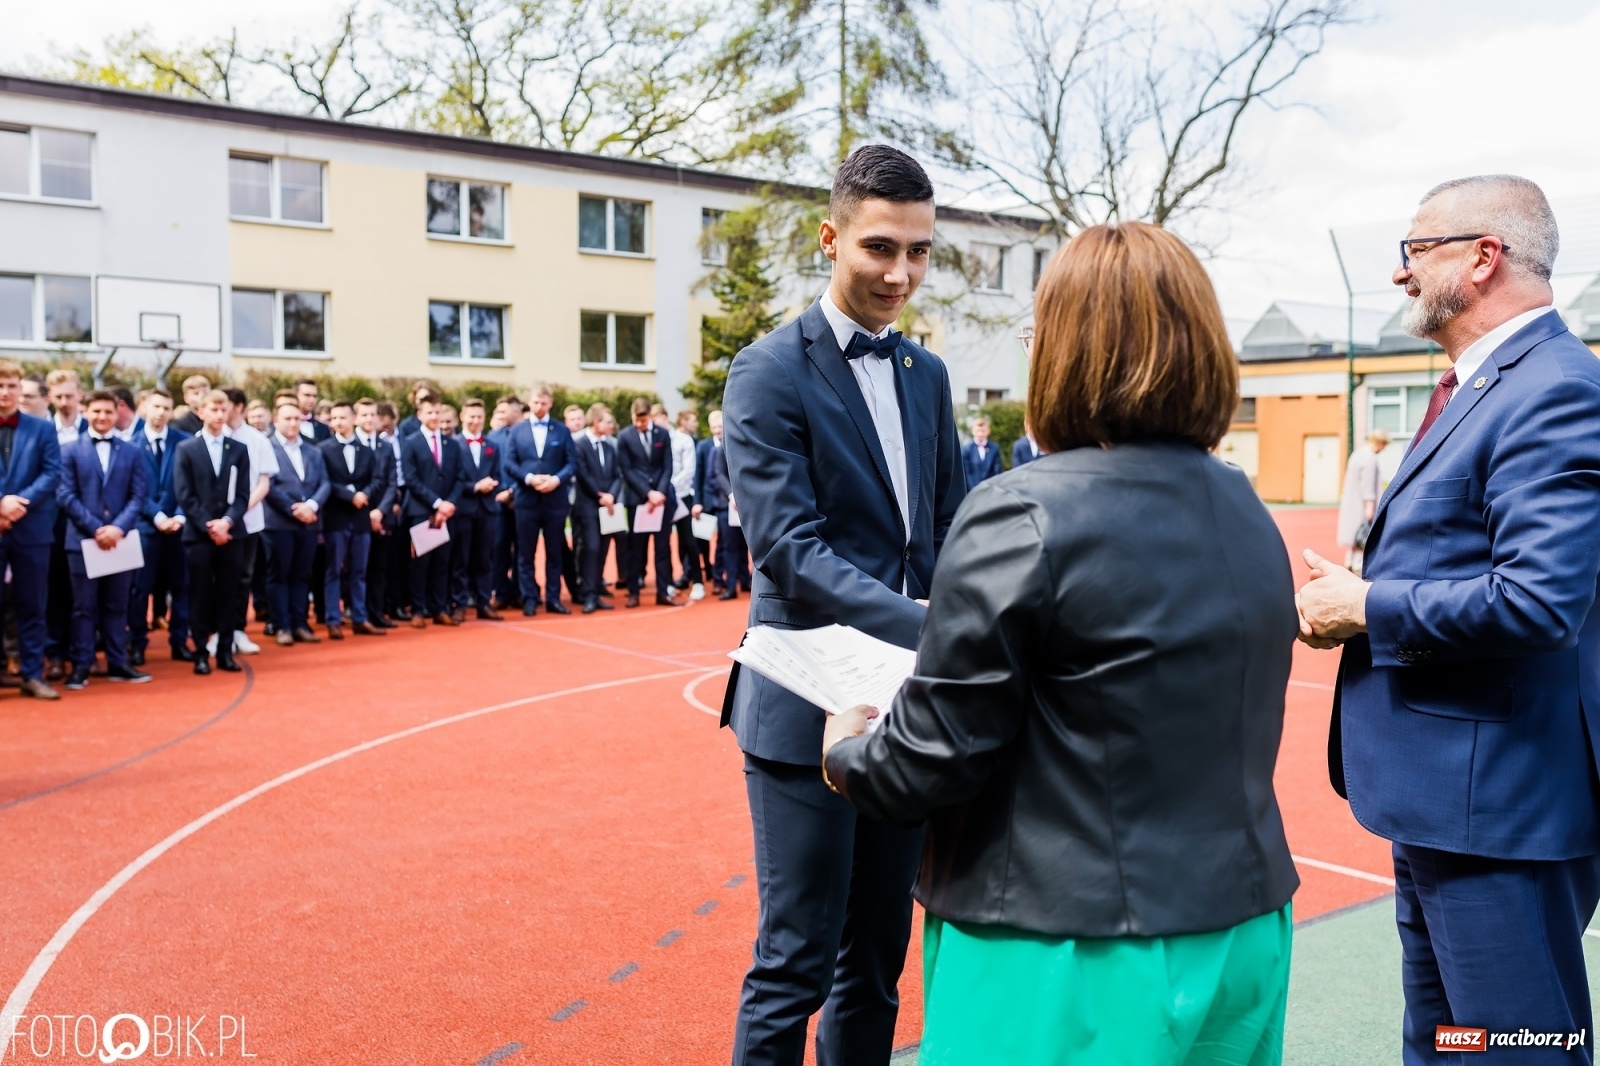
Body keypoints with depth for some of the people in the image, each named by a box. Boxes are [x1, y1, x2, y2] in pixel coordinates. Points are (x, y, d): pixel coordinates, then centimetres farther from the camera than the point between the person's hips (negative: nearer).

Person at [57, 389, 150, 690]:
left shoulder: (132, 453, 10)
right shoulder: (70, 451, 4)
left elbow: (138, 496, 3)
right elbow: (65, 496, -4)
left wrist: (119, 527, -12)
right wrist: (95, 528, -13)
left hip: (120, 538, 2)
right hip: (82, 539, -2)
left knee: (117, 605, 8)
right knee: (83, 606, 2)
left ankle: (117, 663, 14)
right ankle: (81, 666, 6)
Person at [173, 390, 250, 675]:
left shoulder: (239, 449, 9)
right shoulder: (186, 448, 2)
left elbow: (243, 494, 4)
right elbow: (185, 495, -4)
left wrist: (227, 521, -12)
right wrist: (209, 526, -12)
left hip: (231, 533, 2)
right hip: (199, 533, -2)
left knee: (228, 594, 5)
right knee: (200, 595, 2)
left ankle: (225, 651, 11)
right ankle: (201, 653, 8)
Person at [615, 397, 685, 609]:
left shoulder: (662, 434, 3)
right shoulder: (624, 437, -3)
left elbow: (668, 467, 3)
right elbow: (627, 471, -6)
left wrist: (660, 492, -11)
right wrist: (648, 493, -13)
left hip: (661, 496, 2)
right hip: (637, 498, -2)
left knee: (663, 546, 3)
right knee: (636, 547, 3)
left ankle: (664, 592, 6)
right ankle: (633, 592, 10)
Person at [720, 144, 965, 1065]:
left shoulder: (927, 374, 11)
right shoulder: (770, 373, -9)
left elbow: (947, 528, 14)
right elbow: (789, 549, -18)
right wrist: (927, 627, -29)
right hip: (809, 709, -6)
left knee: (879, 955, 16)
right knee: (797, 963, 3)